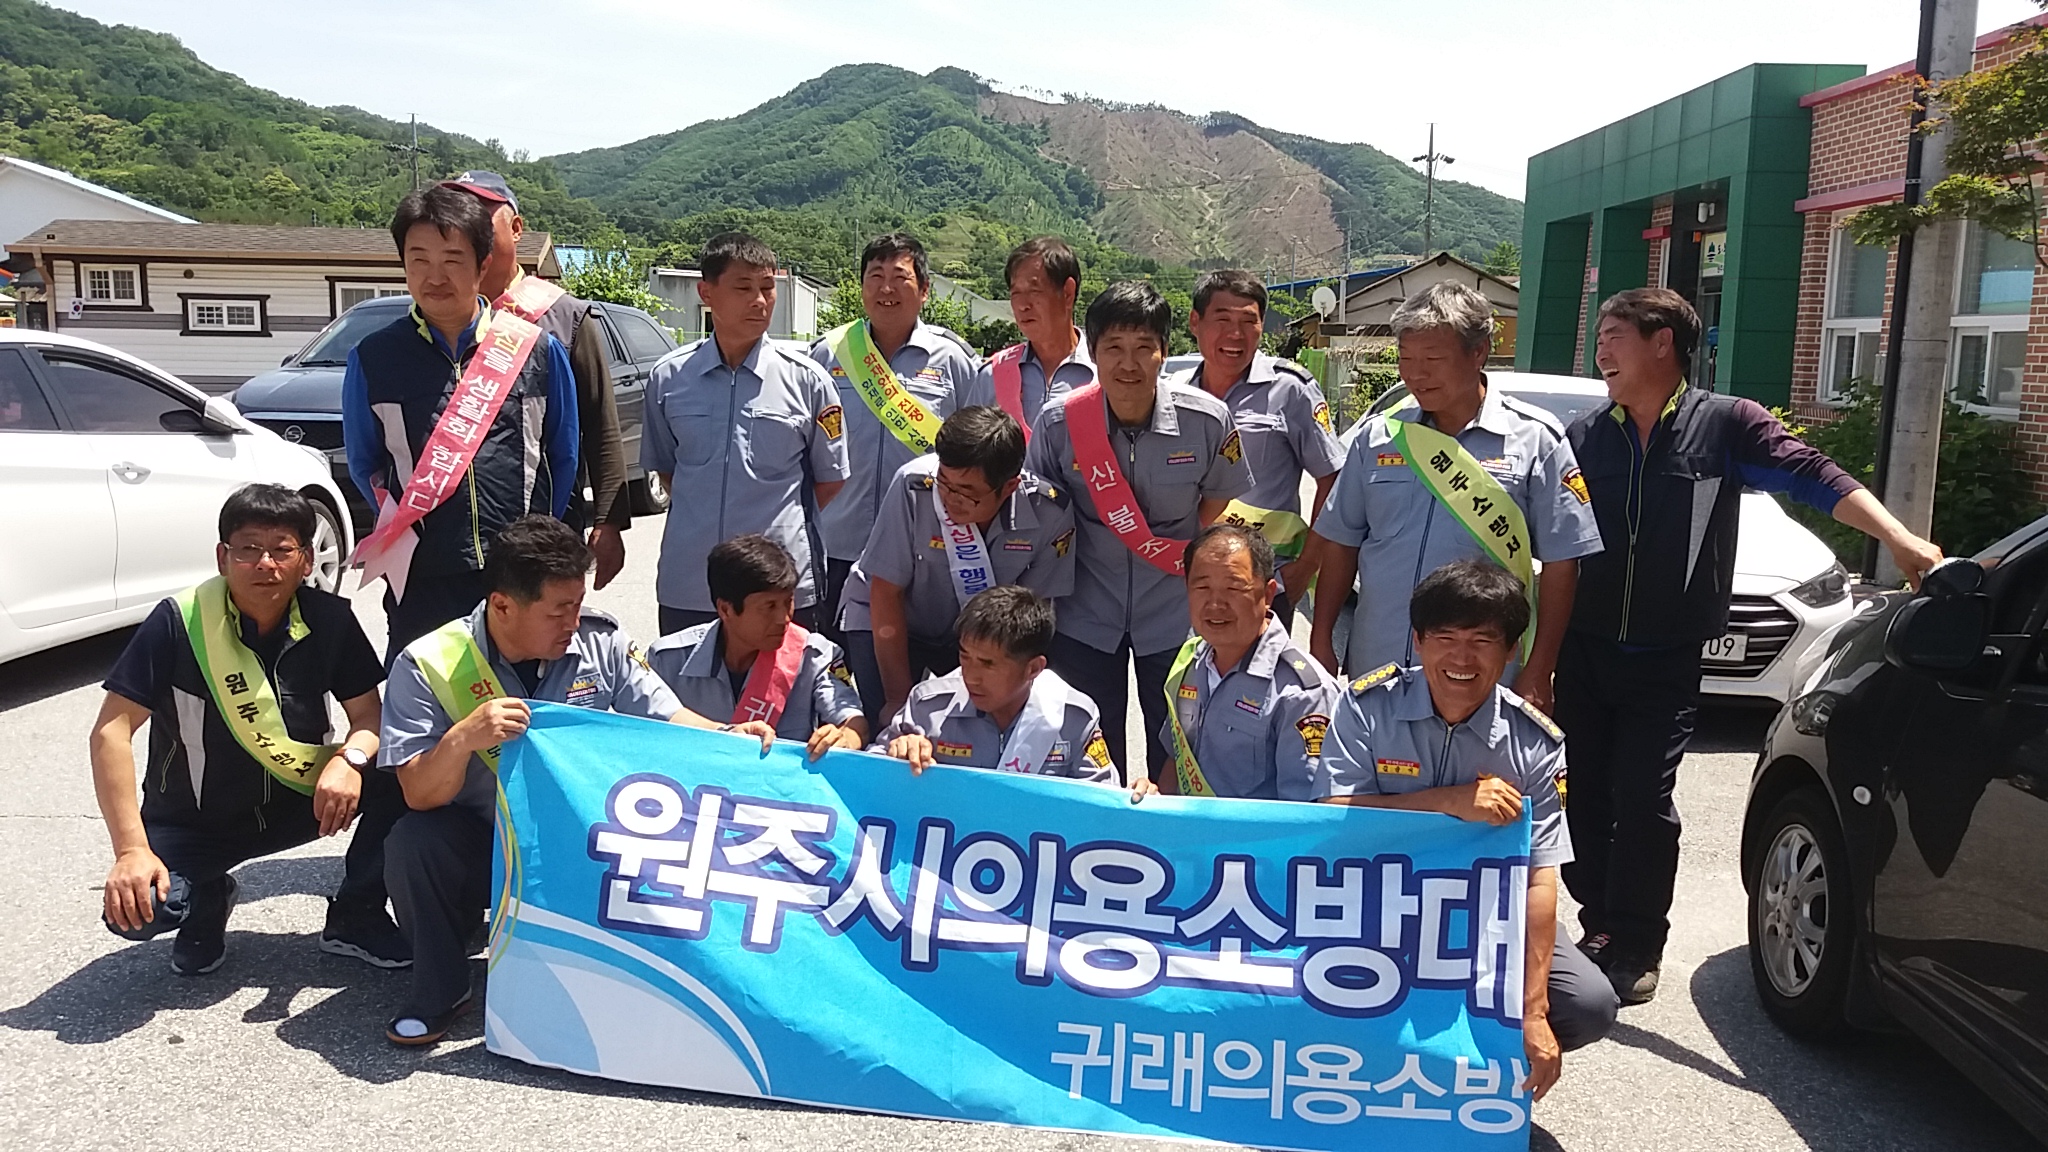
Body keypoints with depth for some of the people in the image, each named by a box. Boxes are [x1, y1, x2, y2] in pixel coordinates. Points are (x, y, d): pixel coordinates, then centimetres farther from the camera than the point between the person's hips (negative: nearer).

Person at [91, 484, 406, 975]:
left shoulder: (329, 619, -11)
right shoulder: (178, 622, -19)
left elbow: (369, 714, -6)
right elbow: (112, 731, -18)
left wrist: (350, 759, -31)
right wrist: (132, 849, -25)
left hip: (298, 801, 2)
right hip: (193, 823, -2)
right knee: (136, 910, -30)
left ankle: (355, 916, -1)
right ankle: (208, 898, 9)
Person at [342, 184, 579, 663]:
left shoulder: (537, 350, 3)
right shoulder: (373, 358, 4)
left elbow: (563, 458, 10)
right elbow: (365, 465, 15)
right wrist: (407, 526, 9)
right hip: (423, 582, 0)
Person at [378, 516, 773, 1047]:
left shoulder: (600, 641, -6)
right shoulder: (429, 666, -14)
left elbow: (666, 718, -3)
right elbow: (420, 796, -18)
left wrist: (726, 736, -23)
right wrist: (463, 739, -38)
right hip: (479, 843, -1)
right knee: (414, 841, -32)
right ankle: (439, 988, -4)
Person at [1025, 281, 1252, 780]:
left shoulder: (1207, 420, -15)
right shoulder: (1058, 422, -13)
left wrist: (1190, 560, -1)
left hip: (1175, 616, 0)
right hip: (1084, 618, 0)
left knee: (1175, 761, 11)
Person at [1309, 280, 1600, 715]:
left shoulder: (1536, 440, -3)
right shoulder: (1377, 436, 6)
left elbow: (1560, 564, -3)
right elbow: (1341, 542, 12)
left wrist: (1538, 672, -6)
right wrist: (1321, 639, 7)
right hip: (1373, 669, 3)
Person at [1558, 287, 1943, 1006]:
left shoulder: (1726, 425, -2)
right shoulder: (1582, 438, 7)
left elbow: (1814, 478, -13)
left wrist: (1899, 539, -27)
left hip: (1667, 659, -3)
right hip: (1585, 650, 4)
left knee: (1642, 801, -4)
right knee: (1586, 794, 8)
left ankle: (1635, 947, 11)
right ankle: (1599, 925, 25)